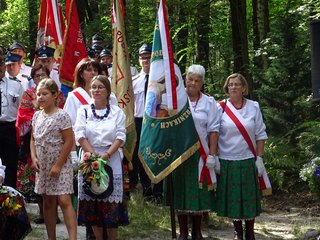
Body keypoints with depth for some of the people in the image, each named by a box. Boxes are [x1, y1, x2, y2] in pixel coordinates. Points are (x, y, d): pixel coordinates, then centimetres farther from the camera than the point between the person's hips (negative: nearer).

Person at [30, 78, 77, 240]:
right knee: (48, 202, 12)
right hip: (43, 166, 7)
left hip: (60, 165, -6)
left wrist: (58, 165, -16)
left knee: (64, 201, -14)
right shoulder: (37, 115, 8)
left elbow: (69, 141, -14)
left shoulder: (61, 115, -11)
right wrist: (34, 158, -2)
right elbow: (33, 139, 15)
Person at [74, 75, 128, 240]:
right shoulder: (84, 111, 8)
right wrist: (94, 155, -13)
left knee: (112, 201, -2)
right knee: (92, 201, 2)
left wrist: (107, 154, -16)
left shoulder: (117, 112, 5)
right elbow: (80, 136, -2)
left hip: (111, 159, -1)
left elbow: (120, 137, -2)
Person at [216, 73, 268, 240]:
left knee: (249, 197, 3)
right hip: (227, 161, 0)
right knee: (232, 197, 5)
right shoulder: (220, 108, 0)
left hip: (248, 161, 1)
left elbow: (260, 135, 4)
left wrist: (259, 158, -2)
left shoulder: (253, 107, 3)